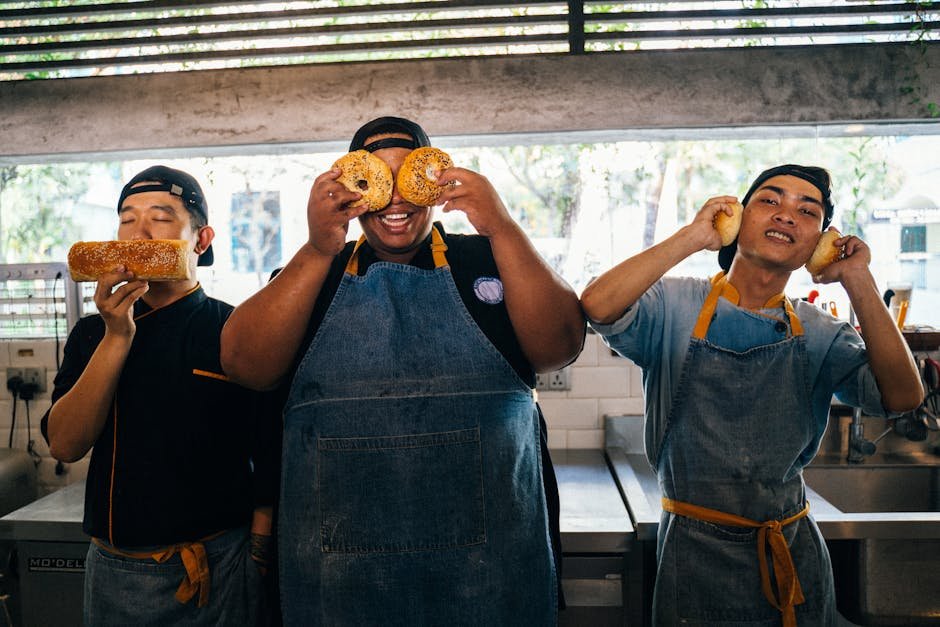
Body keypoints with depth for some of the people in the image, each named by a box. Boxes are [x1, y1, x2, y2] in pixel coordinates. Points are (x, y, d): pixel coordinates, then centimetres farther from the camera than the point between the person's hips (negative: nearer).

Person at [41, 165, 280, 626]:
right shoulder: (92, 335, 4)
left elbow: (270, 465, -8)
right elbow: (64, 445, -7)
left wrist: (254, 564, -10)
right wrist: (117, 338, -15)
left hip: (216, 570, -4)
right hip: (110, 570, 4)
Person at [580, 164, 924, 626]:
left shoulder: (819, 335, 1)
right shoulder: (674, 306, -9)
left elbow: (902, 396, -12)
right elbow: (597, 305, -28)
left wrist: (858, 283, -15)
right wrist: (693, 237, -24)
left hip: (795, 550, 4)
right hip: (696, 549, -3)